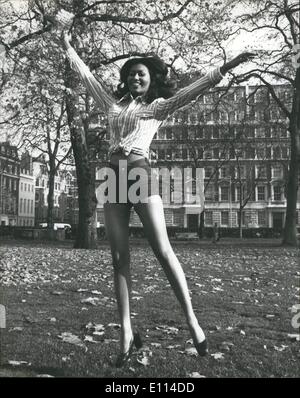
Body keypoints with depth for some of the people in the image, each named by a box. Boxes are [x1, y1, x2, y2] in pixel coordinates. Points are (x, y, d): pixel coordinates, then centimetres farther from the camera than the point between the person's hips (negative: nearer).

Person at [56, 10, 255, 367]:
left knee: (163, 251, -12)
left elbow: (195, 88, 3)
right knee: (119, 258, -2)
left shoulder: (159, 106, 13)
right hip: (113, 179, 4)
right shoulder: (113, 104, 23)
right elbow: (85, 74, 28)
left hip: (140, 175, -4)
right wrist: (67, 43, 29)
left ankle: (192, 321, -5)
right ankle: (126, 333, 0)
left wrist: (228, 66, -6)